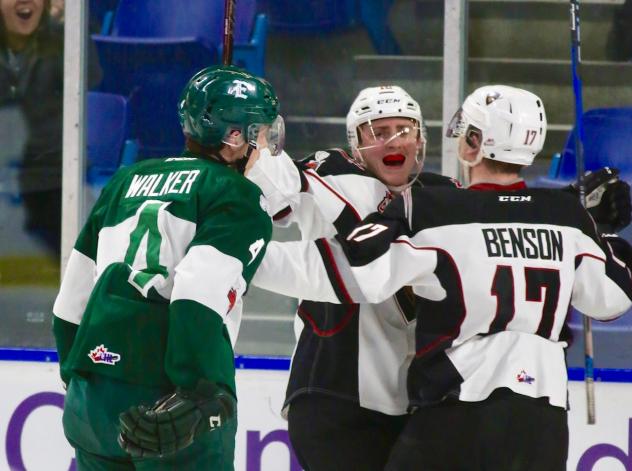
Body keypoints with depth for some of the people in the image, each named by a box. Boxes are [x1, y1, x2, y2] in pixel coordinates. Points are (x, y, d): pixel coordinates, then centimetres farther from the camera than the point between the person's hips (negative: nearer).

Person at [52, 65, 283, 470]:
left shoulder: (128, 180, 21)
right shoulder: (241, 197, 1)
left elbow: (72, 299, 21)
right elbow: (200, 291, -18)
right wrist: (200, 392, -24)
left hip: (87, 400, 7)